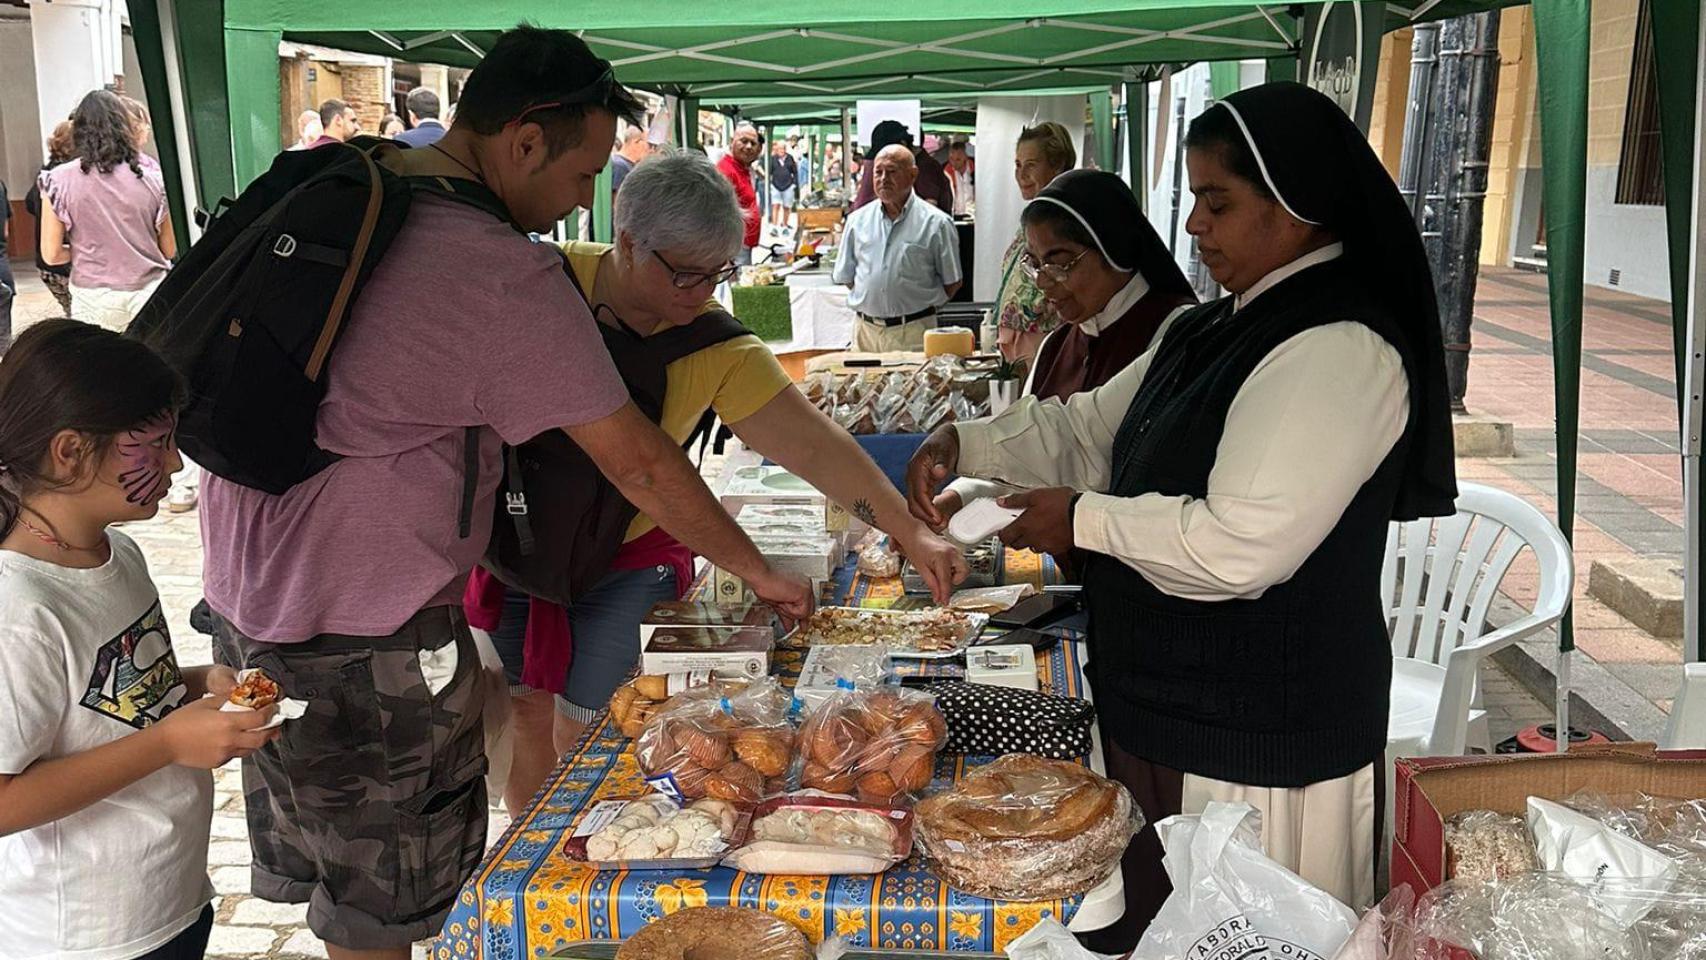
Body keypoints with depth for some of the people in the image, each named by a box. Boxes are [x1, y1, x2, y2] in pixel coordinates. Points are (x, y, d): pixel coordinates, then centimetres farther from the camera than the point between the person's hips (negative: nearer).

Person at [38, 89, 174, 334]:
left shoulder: (60, 181, -2)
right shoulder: (151, 174, 0)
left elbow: (51, 254, 0)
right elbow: (169, 250, 6)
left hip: (95, 302, -1)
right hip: (151, 294, 1)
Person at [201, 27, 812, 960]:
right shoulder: (508, 275, -21)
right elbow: (640, 464, -15)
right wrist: (759, 573, -2)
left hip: (243, 601, 9)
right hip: (364, 641, -8)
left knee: (325, 868, 25)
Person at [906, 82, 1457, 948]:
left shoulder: (1340, 350, -21)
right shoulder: (1211, 332, 10)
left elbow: (1239, 547, -28)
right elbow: (1088, 430, 16)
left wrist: (1084, 521, -15)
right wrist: (965, 446, 0)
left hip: (1256, 740, -9)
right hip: (1162, 702, 9)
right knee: (1145, 926, 22)